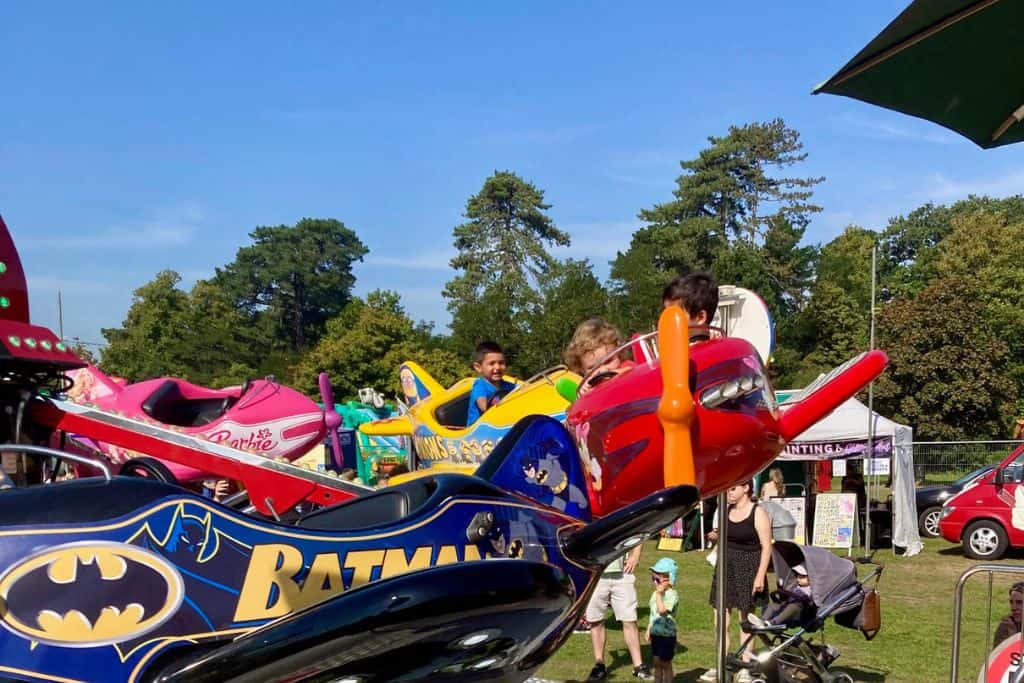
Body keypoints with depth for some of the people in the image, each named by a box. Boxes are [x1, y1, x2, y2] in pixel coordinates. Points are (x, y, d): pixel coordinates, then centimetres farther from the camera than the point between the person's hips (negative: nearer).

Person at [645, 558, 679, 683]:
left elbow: (662, 610, -31)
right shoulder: (655, 594, 9)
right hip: (655, 634, 8)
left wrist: (659, 594, -25)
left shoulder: (672, 594, -17)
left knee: (665, 664, 2)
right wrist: (648, 630, 17)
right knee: (656, 663, 12)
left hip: (667, 635, -7)